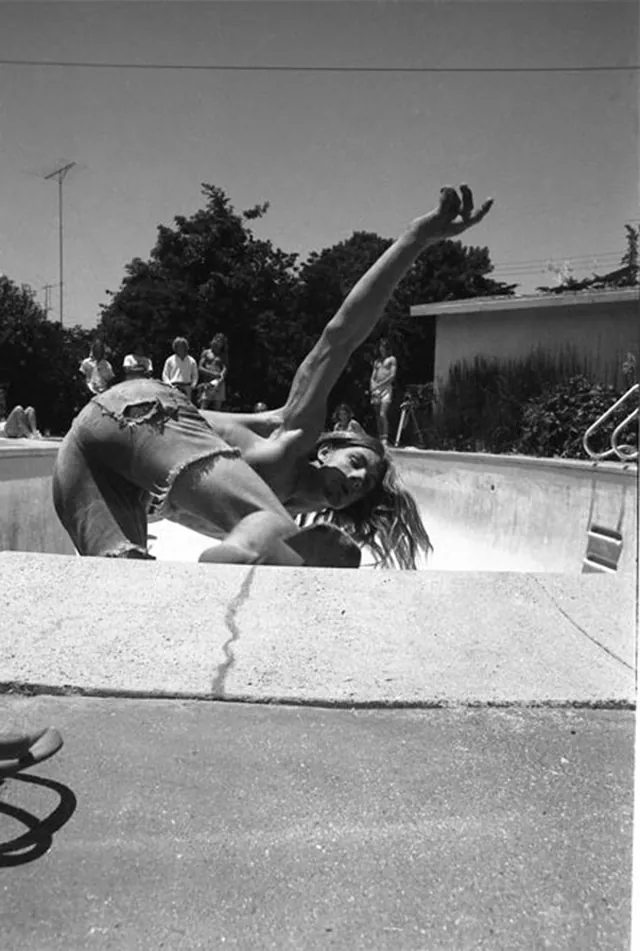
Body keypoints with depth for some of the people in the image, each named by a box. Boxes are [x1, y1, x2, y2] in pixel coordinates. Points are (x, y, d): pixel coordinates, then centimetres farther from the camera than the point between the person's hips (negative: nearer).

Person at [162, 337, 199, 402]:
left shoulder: (191, 361, 14)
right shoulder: (170, 360, 10)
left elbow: (195, 375, 19)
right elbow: (165, 375, 12)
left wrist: (193, 385, 2)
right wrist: (170, 385, -4)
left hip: (187, 387, 1)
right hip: (174, 387, -1)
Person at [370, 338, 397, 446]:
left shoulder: (392, 359, 7)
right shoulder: (377, 361, 21)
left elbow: (392, 376, -4)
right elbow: (373, 376, 16)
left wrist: (379, 384, -11)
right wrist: (372, 387, -4)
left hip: (386, 388, -5)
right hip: (375, 390, 5)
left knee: (382, 414, -19)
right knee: (377, 416, 2)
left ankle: (385, 439, -21)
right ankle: (380, 438, 6)